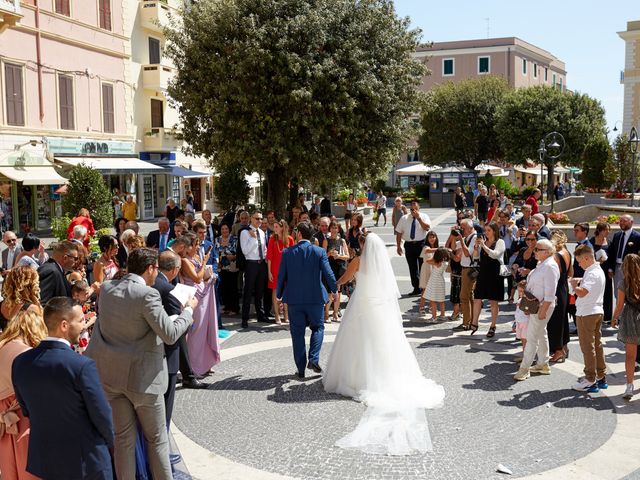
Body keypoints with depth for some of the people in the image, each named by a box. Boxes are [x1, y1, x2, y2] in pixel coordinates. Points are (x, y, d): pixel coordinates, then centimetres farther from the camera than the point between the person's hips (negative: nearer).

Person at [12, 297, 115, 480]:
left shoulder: (20, 362, -7)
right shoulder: (82, 365, -24)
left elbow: (26, 410, 6)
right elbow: (102, 415, -16)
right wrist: (109, 442, 4)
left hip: (42, 459, 5)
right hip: (85, 460, -5)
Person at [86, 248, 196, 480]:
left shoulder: (106, 289, 3)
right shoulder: (147, 294, -19)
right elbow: (170, 334, -19)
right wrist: (189, 310, -4)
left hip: (111, 374, 6)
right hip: (143, 377, -6)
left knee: (123, 437, 14)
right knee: (157, 438, 9)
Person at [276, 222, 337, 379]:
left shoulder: (287, 253, -4)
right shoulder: (319, 252, -6)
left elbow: (281, 276, 0)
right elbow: (328, 274, -6)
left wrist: (278, 295, 15)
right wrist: (334, 290, 12)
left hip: (294, 300, 1)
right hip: (316, 298, -1)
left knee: (297, 334, 10)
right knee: (318, 328, 18)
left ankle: (301, 370, 13)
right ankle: (313, 359, -1)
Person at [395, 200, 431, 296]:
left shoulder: (424, 217, 1)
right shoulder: (404, 218, 7)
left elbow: (427, 228, -18)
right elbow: (399, 233, 8)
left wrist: (419, 218, -24)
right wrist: (398, 246, 3)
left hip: (421, 244, -2)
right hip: (409, 245, 2)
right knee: (413, 268, 7)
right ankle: (416, 288, 17)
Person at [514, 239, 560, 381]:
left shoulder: (550, 267, -20)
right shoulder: (541, 264, 11)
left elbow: (549, 293, -23)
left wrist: (543, 310, -24)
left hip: (542, 305, -11)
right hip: (535, 304, 11)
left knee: (532, 336, -7)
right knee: (541, 334, 19)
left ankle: (525, 368, -1)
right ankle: (543, 365, 30)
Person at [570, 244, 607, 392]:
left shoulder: (592, 274, -21)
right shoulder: (598, 270, 11)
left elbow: (581, 292, -31)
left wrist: (574, 285, -13)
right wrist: (580, 281, 4)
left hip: (586, 314, -10)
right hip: (597, 312, 10)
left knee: (587, 347, -2)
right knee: (597, 344, 15)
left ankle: (590, 381, 4)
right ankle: (601, 377, 24)